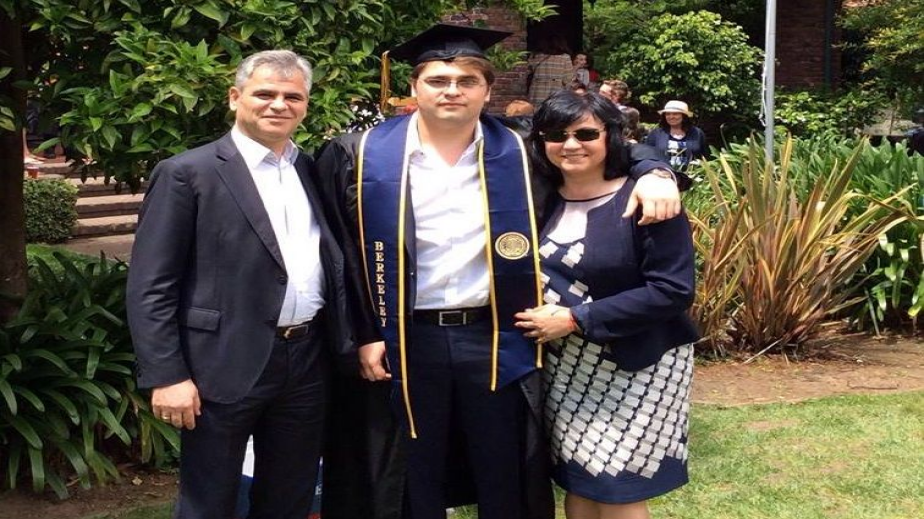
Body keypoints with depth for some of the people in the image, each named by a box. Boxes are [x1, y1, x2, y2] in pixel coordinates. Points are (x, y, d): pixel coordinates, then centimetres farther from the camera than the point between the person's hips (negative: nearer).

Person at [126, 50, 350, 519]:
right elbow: (150, 288, -8)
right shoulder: (186, 174, -5)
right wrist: (166, 376, -14)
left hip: (307, 364, 5)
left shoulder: (315, 172, 11)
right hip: (224, 368, -5)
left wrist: (347, 347, 5)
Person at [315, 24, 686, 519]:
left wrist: (653, 172, -10)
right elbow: (340, 256, 0)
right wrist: (362, 334, -5)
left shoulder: (517, 153, 0)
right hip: (406, 342, -1)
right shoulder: (363, 156, -3)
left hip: (496, 340, 1)